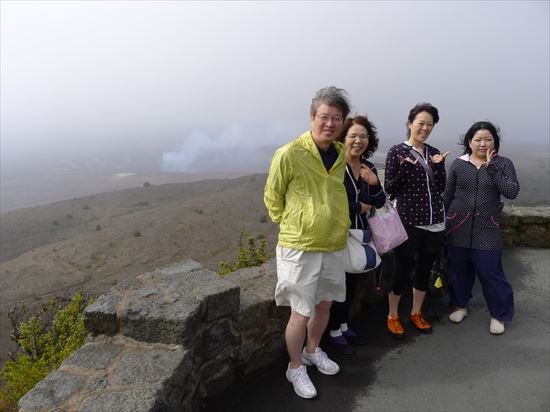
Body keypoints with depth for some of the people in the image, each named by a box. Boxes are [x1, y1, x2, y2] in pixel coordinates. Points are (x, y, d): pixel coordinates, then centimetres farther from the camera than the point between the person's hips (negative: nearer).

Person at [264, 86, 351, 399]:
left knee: (324, 304, 20)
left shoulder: (342, 154, 2)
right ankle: (296, 368, 30)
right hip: (300, 247, -6)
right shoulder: (289, 154, -17)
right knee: (301, 313, 5)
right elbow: (272, 197, -3)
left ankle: (313, 351, 45)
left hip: (335, 246, 6)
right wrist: (290, 225, 4)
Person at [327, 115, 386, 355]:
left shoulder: (369, 168, 6)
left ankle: (344, 326, 34)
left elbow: (380, 203, 6)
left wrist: (374, 183, -14)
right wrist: (360, 207, -12)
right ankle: (334, 332, 21)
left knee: (352, 283, 16)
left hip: (360, 234, 7)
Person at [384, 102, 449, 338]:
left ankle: (416, 313, 33)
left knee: (425, 269, 14)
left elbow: (440, 189, 7)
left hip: (434, 221, 5)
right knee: (402, 270, 3)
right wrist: (405, 168, -20)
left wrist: (438, 166, -8)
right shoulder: (397, 151, -3)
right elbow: (388, 189, -5)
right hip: (408, 221, -5)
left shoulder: (434, 153, 10)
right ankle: (393, 316, 22)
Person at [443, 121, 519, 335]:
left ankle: (499, 314, 20)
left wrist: (491, 167, -14)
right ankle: (460, 305, 32)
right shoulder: (458, 164, 3)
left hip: (487, 230, -1)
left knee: (490, 272, 0)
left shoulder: (503, 163, 1)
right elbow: (447, 195, 7)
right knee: (458, 269, 11)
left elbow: (512, 192, -13)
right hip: (458, 227, 2)